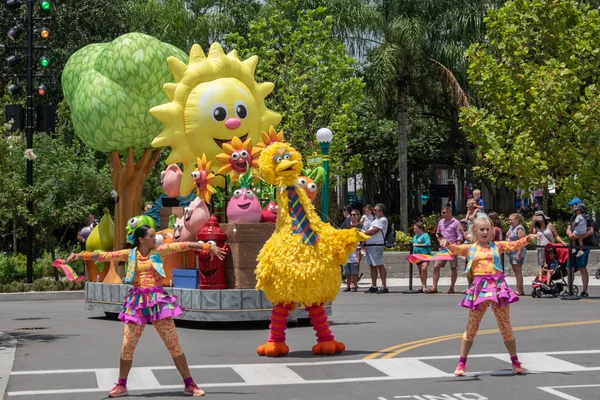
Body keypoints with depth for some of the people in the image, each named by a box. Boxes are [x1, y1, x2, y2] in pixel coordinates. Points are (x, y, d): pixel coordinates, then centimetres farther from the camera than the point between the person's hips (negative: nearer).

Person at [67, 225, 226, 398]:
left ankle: (189, 384, 8)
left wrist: (208, 246, -9)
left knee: (174, 343, 0)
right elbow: (103, 256, -1)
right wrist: (80, 255, -9)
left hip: (158, 299, -1)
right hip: (138, 301, 1)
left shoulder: (159, 251, 2)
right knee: (127, 345, 3)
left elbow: (183, 245, -3)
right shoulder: (130, 254, 3)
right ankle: (121, 386, 19)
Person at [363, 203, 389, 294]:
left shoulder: (383, 220, -7)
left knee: (379, 265, -9)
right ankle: (373, 286, 13)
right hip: (370, 245, 9)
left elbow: (373, 231, -15)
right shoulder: (376, 219, 22)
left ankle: (384, 287, -9)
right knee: (372, 266, 9)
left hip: (377, 245, -9)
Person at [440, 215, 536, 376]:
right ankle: (461, 363, 13)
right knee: (472, 326, 5)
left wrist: (527, 239, -16)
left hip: (498, 287, 0)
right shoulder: (470, 248, 8)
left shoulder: (497, 246, 9)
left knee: (505, 326, 8)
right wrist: (447, 244, -27)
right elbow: (456, 249, -6)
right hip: (479, 287, 0)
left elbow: (514, 245, 2)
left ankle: (515, 361, 21)